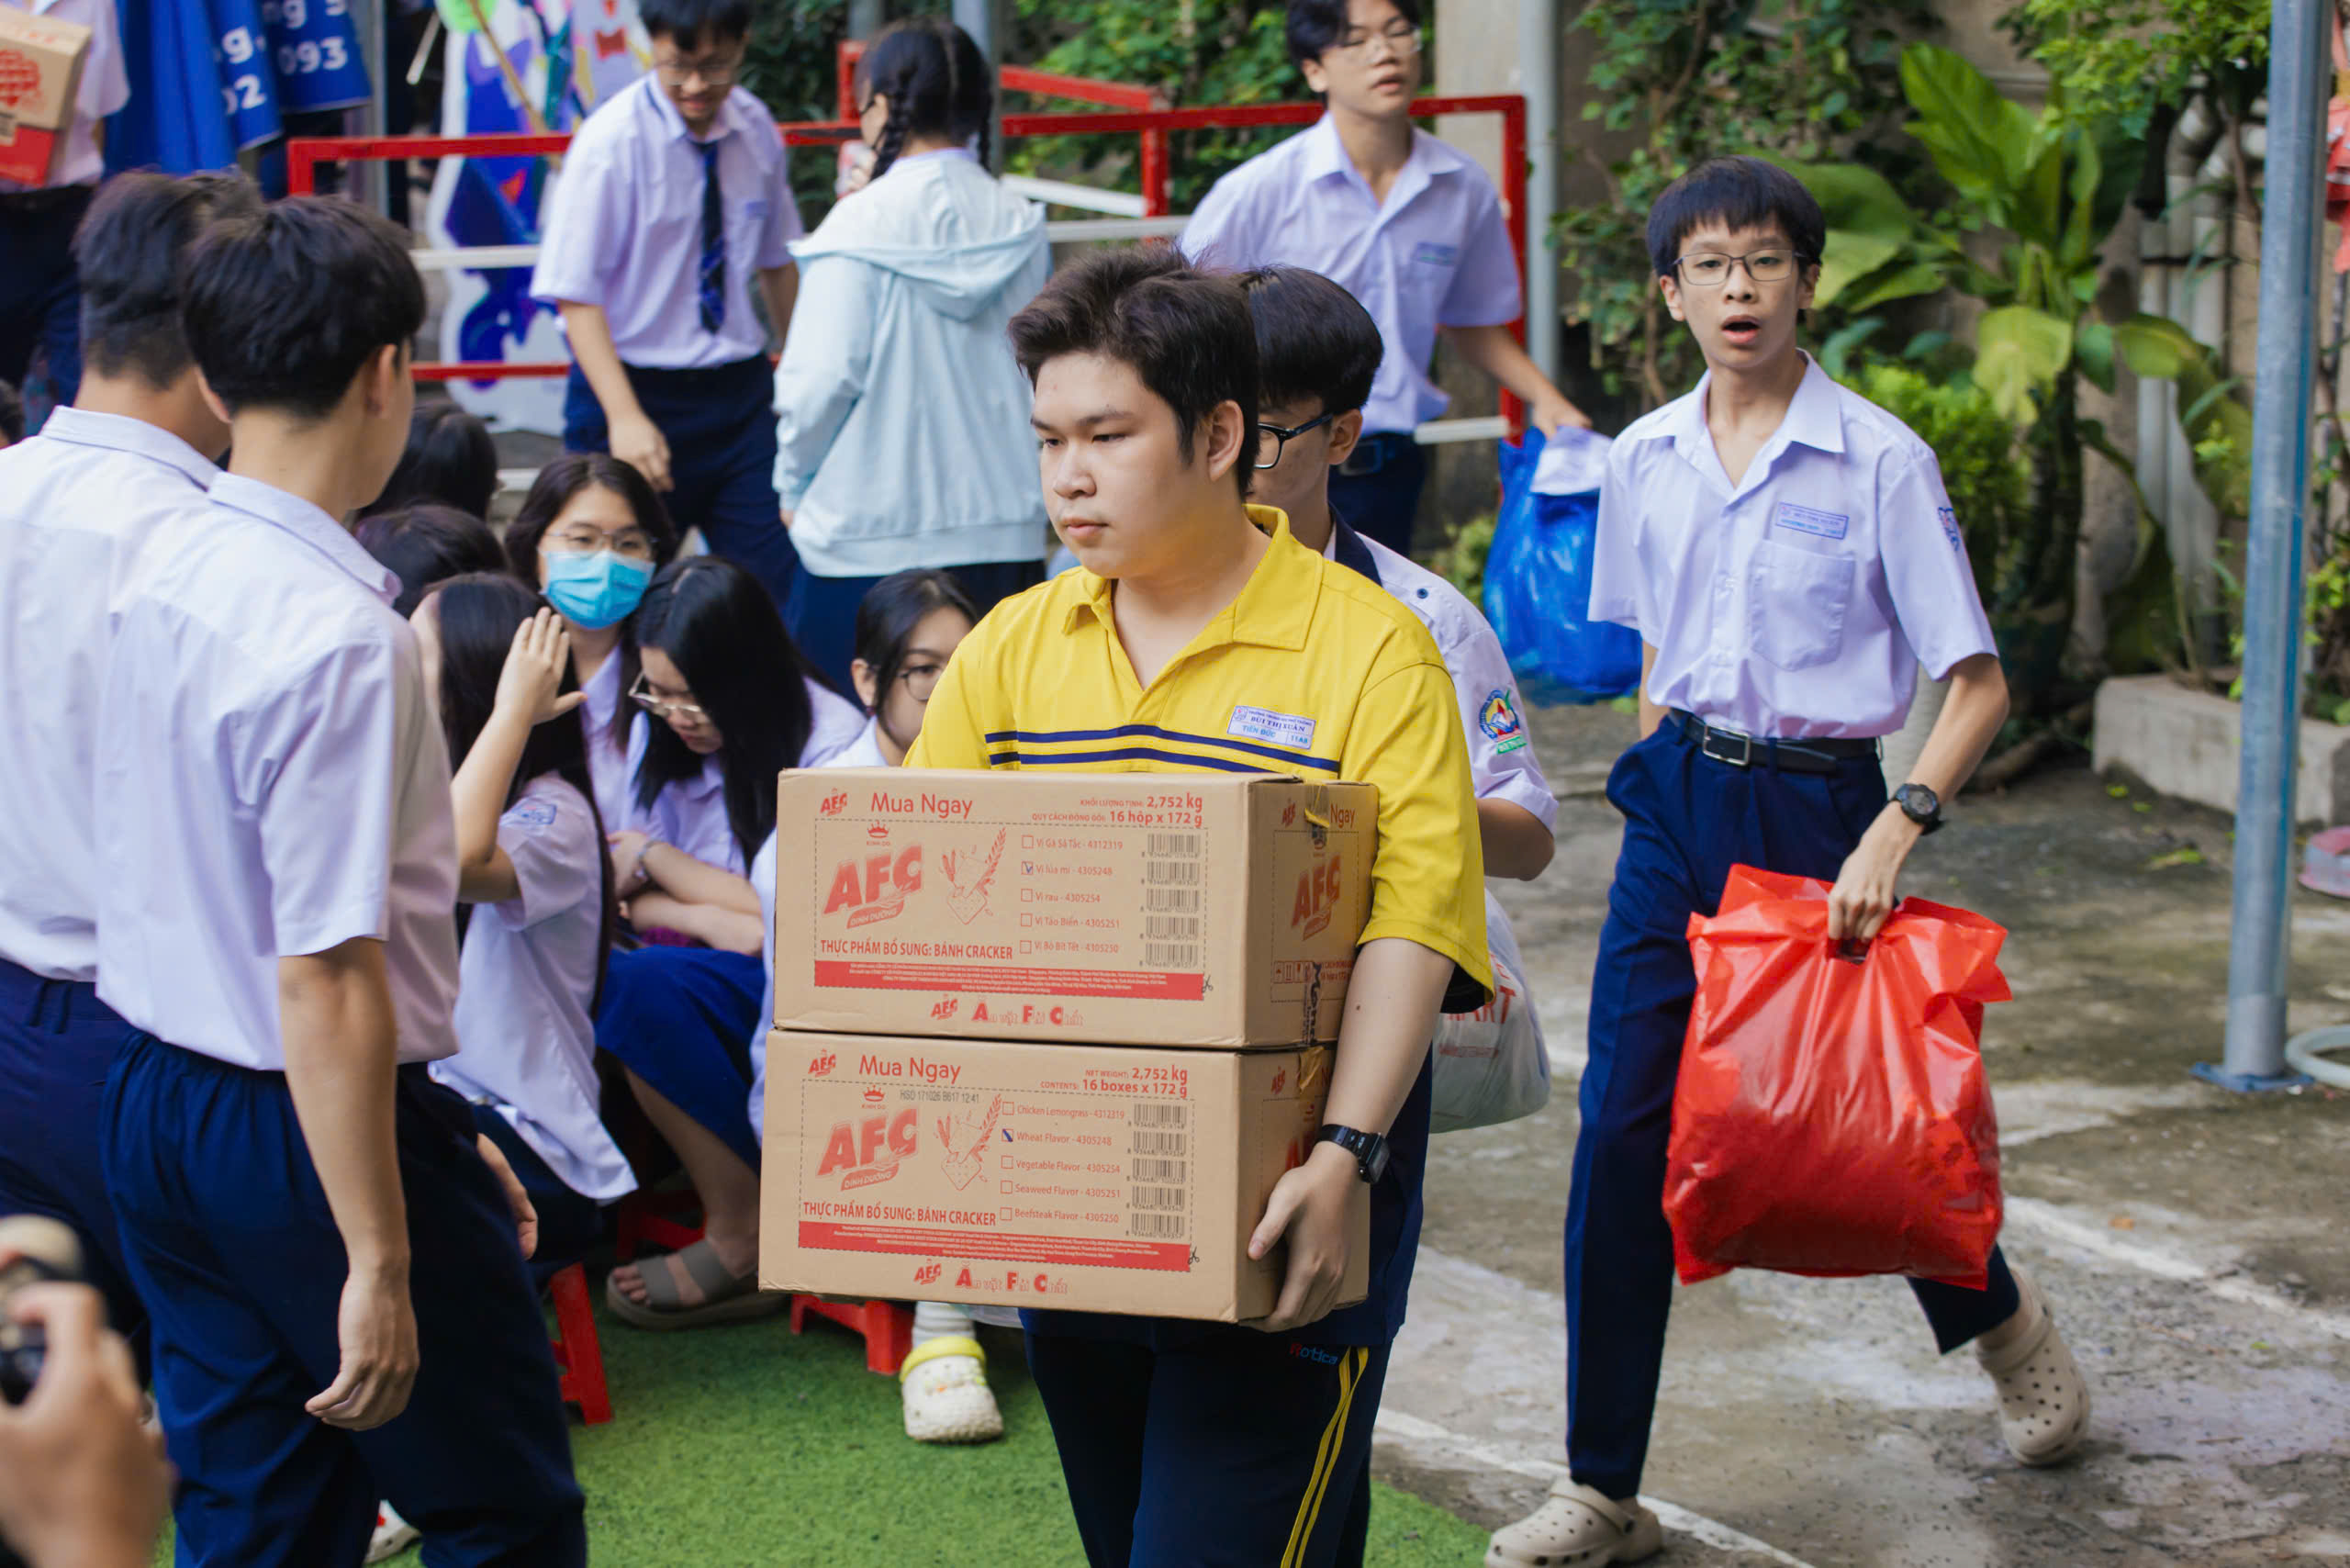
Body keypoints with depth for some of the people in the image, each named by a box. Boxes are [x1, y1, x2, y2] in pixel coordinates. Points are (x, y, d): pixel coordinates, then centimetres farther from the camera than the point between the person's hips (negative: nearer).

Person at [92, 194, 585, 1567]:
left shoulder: (167, 570, 3)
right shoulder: (342, 638, -24)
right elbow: (328, 980, -26)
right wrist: (379, 1262, -21)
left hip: (155, 1101, 8)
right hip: (313, 1131, -8)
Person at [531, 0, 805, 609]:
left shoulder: (755, 129, 1)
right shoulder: (613, 140, -14)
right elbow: (575, 293, -15)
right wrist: (625, 417, -24)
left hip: (738, 392, 4)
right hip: (636, 389, -4)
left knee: (775, 587, 0)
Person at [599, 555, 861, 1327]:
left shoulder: (828, 743, -13)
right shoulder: (659, 732, 5)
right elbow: (631, 895, 4)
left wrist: (657, 859, -3)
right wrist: (720, 921, -18)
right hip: (717, 968, 5)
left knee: (644, 985, -31)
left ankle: (744, 1245, -20)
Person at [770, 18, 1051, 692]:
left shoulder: (860, 229, -10)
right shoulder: (1020, 227, 3)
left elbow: (821, 378, -9)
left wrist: (793, 480, 5)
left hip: (869, 532, -4)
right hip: (1003, 529, 4)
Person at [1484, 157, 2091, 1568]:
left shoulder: (1879, 461, -10)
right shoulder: (1647, 459, 4)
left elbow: (1979, 685, -9)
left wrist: (1895, 833, -21)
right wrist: (1660, 791, 15)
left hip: (1818, 806, -3)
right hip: (1677, 803, 4)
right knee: (1623, 1132, -4)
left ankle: (2001, 1316, 44)